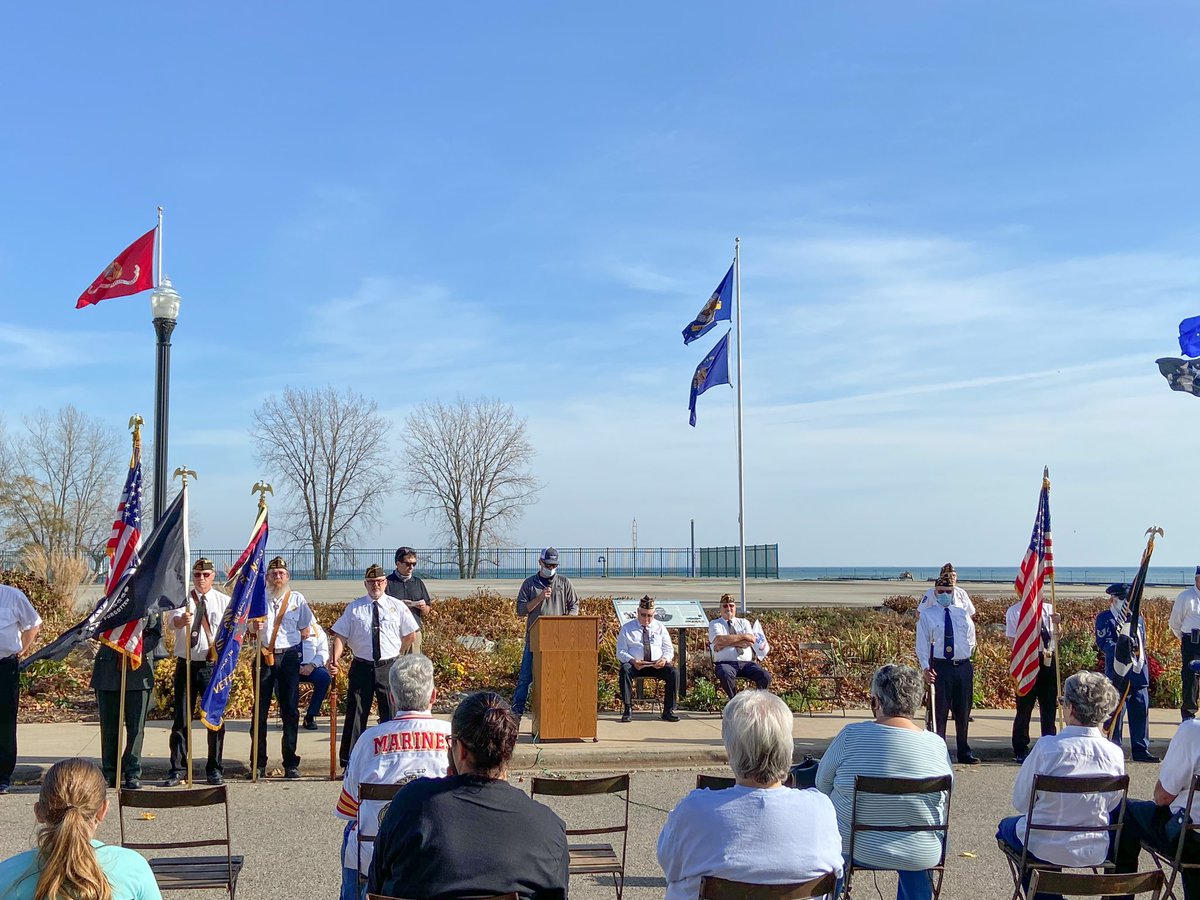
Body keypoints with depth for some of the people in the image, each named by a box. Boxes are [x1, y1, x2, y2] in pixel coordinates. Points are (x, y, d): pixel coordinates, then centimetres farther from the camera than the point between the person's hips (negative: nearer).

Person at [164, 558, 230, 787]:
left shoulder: (224, 601, 7)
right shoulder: (183, 599, 4)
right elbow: (174, 620, -16)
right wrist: (182, 620, -39)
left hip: (213, 665, 0)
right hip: (186, 664, 0)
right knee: (181, 719, 2)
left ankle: (214, 770, 11)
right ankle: (177, 769, 10)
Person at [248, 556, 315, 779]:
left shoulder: (297, 599, 9)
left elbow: (306, 630, 14)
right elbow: (252, 628, 4)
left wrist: (291, 644, 6)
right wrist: (255, 625, -16)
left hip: (289, 656, 0)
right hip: (264, 657, 0)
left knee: (290, 709, 0)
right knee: (260, 709, 0)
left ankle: (291, 763, 5)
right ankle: (259, 764, 6)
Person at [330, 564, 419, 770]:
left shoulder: (397, 606, 4)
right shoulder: (354, 608, 2)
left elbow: (411, 635, 13)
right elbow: (340, 636, -3)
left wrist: (397, 654, 9)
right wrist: (335, 659, -18)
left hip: (388, 667, 1)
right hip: (362, 667, 0)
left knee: (390, 715, 4)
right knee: (356, 715, 1)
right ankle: (349, 763, 8)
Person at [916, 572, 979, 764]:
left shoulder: (963, 614, 10)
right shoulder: (927, 615, 0)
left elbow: (971, 639, 20)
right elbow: (922, 643, -3)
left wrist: (966, 656, 9)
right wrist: (926, 667, -11)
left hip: (964, 667, 3)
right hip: (940, 667, -3)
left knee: (963, 712, 12)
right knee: (939, 712, -2)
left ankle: (964, 752, 24)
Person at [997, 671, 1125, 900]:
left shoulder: (1048, 747, -22)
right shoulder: (1115, 754, -12)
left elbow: (1020, 802, -11)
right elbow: (1111, 804, 4)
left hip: (1044, 848, -4)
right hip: (1095, 852, 4)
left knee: (1007, 826, 28)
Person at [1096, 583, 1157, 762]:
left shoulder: (1138, 619, 15)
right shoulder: (1104, 618, -2)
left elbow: (1142, 644, 17)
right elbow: (1104, 642, -13)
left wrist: (1140, 661, 1)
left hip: (1138, 674, 6)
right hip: (1117, 675, -6)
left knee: (1141, 711, 8)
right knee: (1115, 713, -2)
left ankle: (1140, 750, 17)